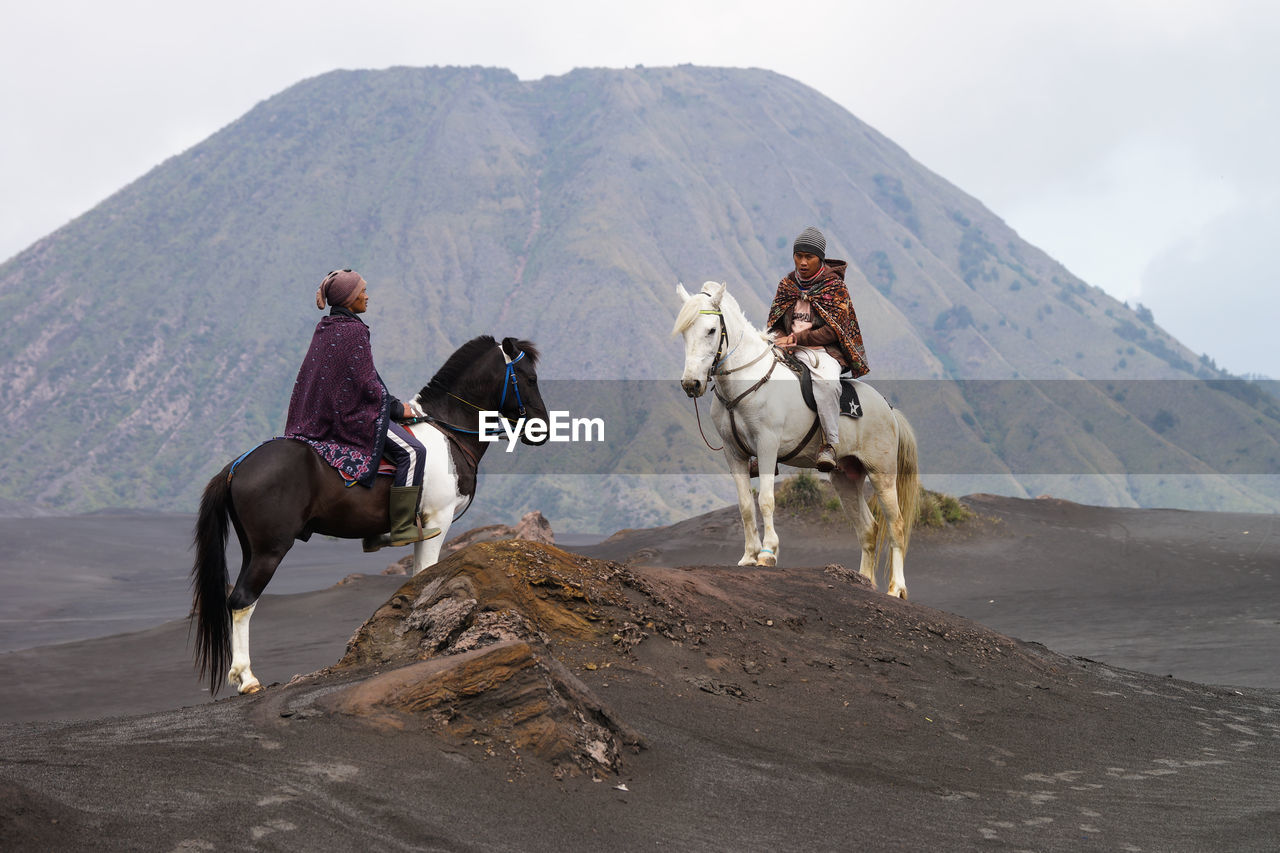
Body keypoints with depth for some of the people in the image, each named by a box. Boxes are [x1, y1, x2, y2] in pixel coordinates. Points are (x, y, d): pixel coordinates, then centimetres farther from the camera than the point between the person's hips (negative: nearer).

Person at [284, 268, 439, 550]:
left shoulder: (325, 328, 12)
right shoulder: (353, 330, -16)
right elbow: (367, 384, -18)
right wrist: (397, 408, -5)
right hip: (352, 413, -10)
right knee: (412, 451, -12)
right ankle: (404, 528, -14)